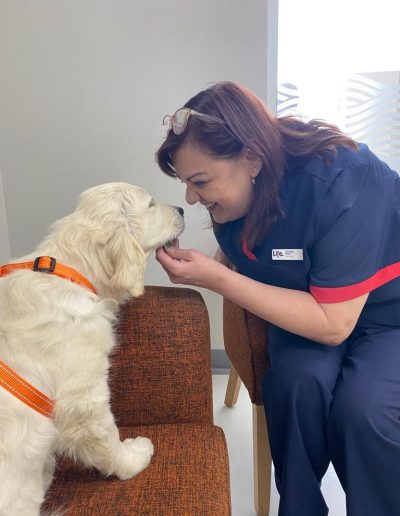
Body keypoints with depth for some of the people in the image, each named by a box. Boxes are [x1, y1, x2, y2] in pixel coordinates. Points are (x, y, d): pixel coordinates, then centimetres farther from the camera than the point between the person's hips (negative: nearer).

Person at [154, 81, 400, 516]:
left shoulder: (341, 186, -31)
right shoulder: (236, 193, -11)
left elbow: (332, 325, -30)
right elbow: (237, 260, 6)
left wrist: (215, 278, -33)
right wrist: (195, 267, -17)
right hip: (308, 306, 4)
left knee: (364, 407, -31)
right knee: (296, 379, -27)